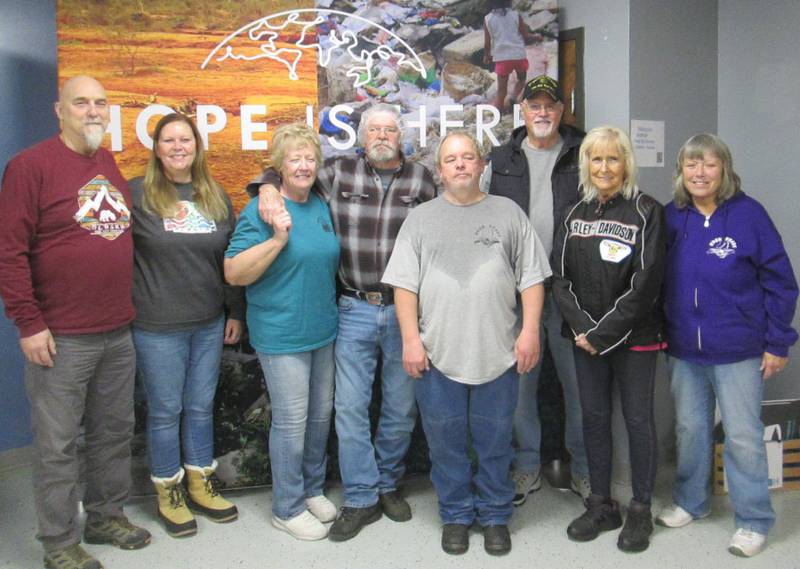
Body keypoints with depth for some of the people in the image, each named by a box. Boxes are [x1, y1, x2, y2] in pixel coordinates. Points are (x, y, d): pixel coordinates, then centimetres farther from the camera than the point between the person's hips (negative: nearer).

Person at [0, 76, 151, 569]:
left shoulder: (112, 165, 11)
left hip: (118, 332, 7)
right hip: (61, 338, -6)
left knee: (115, 432, 16)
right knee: (58, 445, 5)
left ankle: (107, 515, 34)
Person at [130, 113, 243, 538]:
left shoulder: (215, 196, 8)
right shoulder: (137, 194, -7)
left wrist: (236, 311, 12)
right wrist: (132, 306, -9)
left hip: (209, 324, 4)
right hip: (158, 327, -4)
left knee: (201, 407, 15)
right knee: (165, 410, 7)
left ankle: (201, 484, 31)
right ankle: (168, 491, 25)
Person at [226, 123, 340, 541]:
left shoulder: (322, 207, 9)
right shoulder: (262, 210, -11)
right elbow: (233, 273, -16)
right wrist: (277, 239, -25)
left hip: (324, 330, 7)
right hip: (282, 334, -7)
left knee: (321, 415, 16)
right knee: (291, 421, 1)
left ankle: (313, 490, 35)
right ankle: (287, 508, 18)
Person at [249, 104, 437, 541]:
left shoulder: (420, 179, 4)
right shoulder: (339, 173, 2)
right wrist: (268, 187, -13)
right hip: (355, 310, 0)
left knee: (401, 406, 12)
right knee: (349, 407, 2)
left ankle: (388, 485, 33)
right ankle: (360, 499, 18)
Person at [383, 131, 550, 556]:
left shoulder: (508, 213, 7)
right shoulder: (421, 219, 7)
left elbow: (531, 278, 5)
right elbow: (405, 285, 3)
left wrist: (530, 330, -4)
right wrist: (411, 339, -4)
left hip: (498, 353, 0)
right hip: (437, 354, 1)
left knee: (495, 442, 10)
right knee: (446, 442, 10)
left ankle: (495, 516, 28)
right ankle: (456, 515, 28)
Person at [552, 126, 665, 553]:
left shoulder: (646, 212, -6)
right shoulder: (576, 214, 9)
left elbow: (645, 283, -13)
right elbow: (561, 277, 4)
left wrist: (604, 333, -15)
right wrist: (582, 327, -9)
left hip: (634, 337, -4)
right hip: (586, 337, 4)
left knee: (638, 419, 5)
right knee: (594, 417, 11)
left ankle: (640, 511, 20)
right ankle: (601, 506, 25)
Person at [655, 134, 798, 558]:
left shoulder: (748, 214, -10)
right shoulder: (671, 217, 1)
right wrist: (661, 332, 6)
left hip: (738, 351, -4)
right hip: (683, 351, 4)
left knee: (743, 436, 4)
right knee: (689, 428, 17)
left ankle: (753, 522, 20)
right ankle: (690, 502, 35)